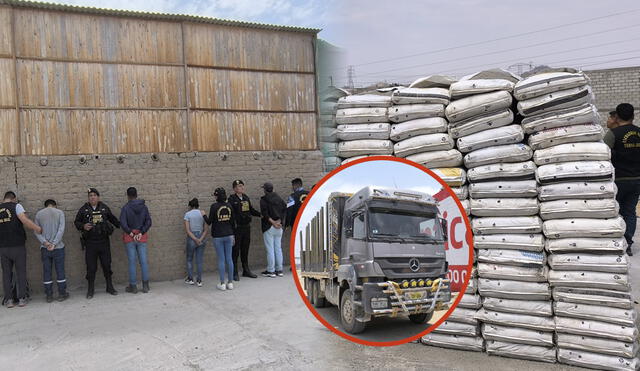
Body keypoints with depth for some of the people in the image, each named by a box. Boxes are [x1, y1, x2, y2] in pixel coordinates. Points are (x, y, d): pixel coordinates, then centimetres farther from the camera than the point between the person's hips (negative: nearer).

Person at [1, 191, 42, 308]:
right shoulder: (16, 206, -4)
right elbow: (25, 220, -19)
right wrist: (37, 228, -11)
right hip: (17, 246, -4)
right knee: (21, 272, 5)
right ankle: (22, 299, 8)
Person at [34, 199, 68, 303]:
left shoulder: (38, 214, 7)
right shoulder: (59, 212, 0)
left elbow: (37, 231, 0)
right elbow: (61, 229, -9)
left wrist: (44, 242, -9)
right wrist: (54, 243, -11)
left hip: (44, 248, 2)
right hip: (58, 247, -2)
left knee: (47, 271, 7)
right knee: (60, 271, 5)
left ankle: (49, 295, 12)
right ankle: (62, 294, 9)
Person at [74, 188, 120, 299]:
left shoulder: (104, 208, 5)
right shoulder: (84, 209, 1)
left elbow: (113, 219, 18)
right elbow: (76, 222, 9)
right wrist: (83, 226, -10)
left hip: (104, 242, 1)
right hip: (90, 243, -1)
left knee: (107, 265, 6)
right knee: (91, 267, 3)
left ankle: (110, 287, 19)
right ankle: (90, 290, 15)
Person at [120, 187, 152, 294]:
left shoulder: (126, 207, -7)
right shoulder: (144, 207, 3)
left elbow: (123, 223, -16)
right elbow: (148, 222, -3)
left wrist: (131, 233, -9)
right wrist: (141, 233, -8)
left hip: (130, 237, -2)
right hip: (142, 237, 3)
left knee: (132, 261, 3)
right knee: (143, 261, 5)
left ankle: (133, 286, 9)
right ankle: (145, 286, 8)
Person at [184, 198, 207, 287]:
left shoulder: (187, 214, -4)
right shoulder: (203, 213, 4)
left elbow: (187, 230, -12)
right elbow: (205, 230, -3)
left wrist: (195, 239, -15)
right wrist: (200, 239, -11)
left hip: (191, 239, -3)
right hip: (202, 237, 3)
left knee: (189, 259, 16)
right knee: (199, 260, 8)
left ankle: (190, 279, 20)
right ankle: (199, 280, 8)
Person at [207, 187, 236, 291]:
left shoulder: (214, 206, -10)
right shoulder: (229, 206, 4)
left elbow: (209, 221, -9)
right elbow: (233, 221, 8)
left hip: (218, 236, -4)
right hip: (228, 235, 4)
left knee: (221, 259, 1)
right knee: (229, 258, 7)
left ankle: (222, 283, 5)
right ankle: (230, 282, 12)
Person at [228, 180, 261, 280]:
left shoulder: (246, 198, 11)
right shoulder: (232, 199, -10)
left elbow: (251, 210, 21)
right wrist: (233, 223, -30)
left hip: (247, 227, 6)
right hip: (237, 228, -6)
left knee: (245, 250, 15)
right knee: (235, 250, 1)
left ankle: (246, 270, 26)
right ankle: (234, 273, 9)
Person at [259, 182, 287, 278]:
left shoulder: (263, 199, -5)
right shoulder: (279, 198, 11)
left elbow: (265, 213, -15)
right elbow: (284, 210, 4)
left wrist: (273, 222, -12)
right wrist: (279, 221, -4)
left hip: (268, 227, -5)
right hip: (279, 227, 6)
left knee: (270, 249, -1)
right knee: (278, 248, 10)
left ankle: (270, 271, 2)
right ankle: (279, 270, 14)